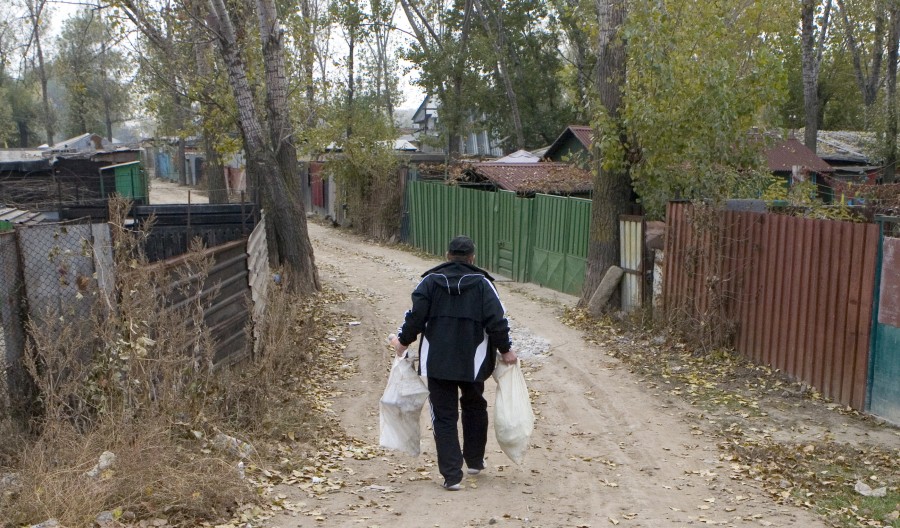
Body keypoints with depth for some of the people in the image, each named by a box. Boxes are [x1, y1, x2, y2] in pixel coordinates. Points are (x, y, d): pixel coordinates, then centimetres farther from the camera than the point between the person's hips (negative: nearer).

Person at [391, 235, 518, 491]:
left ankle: (451, 474, 2)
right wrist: (505, 349, 4)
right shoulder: (482, 283, -2)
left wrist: (403, 341, 11)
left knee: (444, 416, 5)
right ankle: (474, 461, 34)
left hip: (437, 362, 0)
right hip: (473, 362, 1)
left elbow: (416, 316, -5)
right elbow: (497, 320, -9)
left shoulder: (430, 281, 0)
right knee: (474, 408, 24)